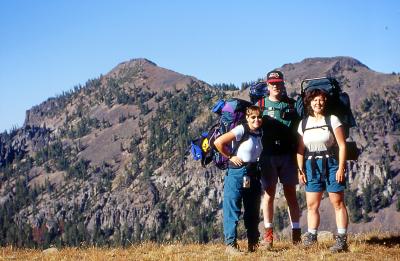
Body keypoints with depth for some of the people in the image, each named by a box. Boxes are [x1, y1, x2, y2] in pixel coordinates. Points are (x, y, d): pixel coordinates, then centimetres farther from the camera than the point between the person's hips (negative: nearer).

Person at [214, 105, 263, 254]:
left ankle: (253, 244, 22)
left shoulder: (260, 133, 6)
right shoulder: (241, 130, -14)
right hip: (237, 173, -7)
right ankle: (231, 244, -2)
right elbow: (218, 142, -20)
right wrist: (230, 157, -12)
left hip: (253, 174, 7)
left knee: (253, 211, 13)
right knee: (232, 210, -5)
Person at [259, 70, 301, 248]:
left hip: (287, 155, 1)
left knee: (290, 193, 4)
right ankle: (268, 234, 8)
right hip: (267, 155, -1)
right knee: (269, 193, 3)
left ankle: (296, 233, 7)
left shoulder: (291, 105, 9)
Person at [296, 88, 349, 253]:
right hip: (311, 166, 4)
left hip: (331, 164, -4)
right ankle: (311, 236, 12)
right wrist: (300, 170, 3)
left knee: (338, 203, -3)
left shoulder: (332, 120, -1)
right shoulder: (304, 124, 10)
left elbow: (342, 145, -5)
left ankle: (342, 239, -3)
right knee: (311, 204, 4)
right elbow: (300, 149, 11)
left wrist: (341, 168, -11)